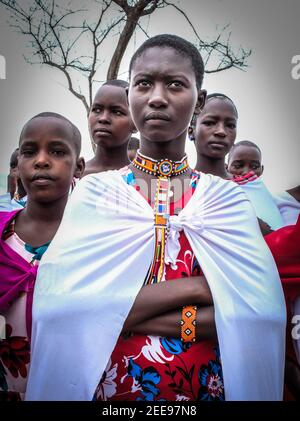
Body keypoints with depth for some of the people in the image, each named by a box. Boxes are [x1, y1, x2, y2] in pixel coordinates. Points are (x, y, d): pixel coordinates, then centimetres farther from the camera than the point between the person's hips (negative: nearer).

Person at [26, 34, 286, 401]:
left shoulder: (226, 197, -5)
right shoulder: (95, 190, -6)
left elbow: (261, 312, -18)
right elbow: (58, 305, -19)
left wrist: (115, 313, -19)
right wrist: (195, 287, -20)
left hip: (204, 386, 1)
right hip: (108, 385, 0)